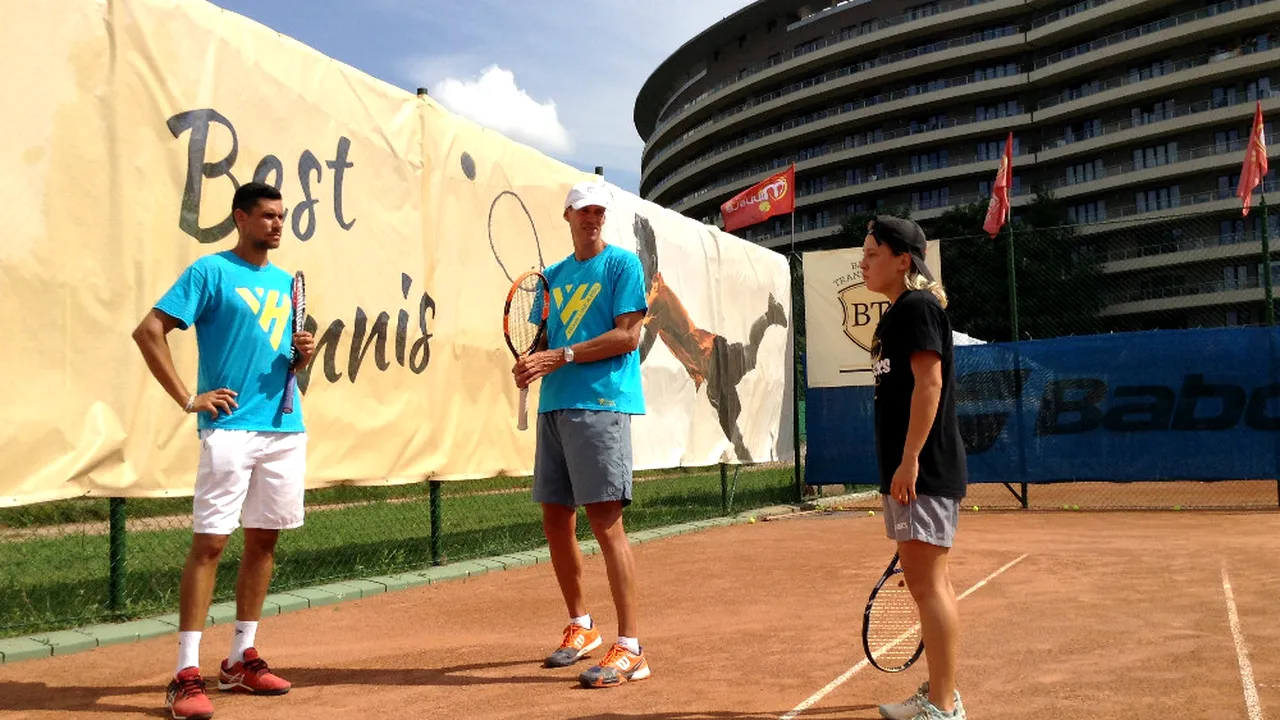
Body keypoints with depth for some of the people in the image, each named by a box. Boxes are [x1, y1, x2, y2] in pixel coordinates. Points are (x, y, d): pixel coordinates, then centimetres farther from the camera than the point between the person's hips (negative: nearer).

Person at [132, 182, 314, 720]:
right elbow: (148, 331, -9)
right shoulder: (210, 271, -3)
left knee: (263, 540, 10)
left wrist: (303, 353, 2)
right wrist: (188, 398, -12)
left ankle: (242, 659, 21)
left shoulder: (285, 282, 17)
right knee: (209, 543, -8)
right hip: (230, 428, -7)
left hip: (286, 429, 7)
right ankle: (186, 674, -3)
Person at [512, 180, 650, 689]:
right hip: (554, 405, 7)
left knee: (605, 521, -11)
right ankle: (581, 627, 28)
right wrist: (529, 363, -2)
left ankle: (630, 650, -6)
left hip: (601, 403, -7)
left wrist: (562, 356, -15)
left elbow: (627, 336, -9)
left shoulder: (622, 264, 0)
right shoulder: (554, 275, 19)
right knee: (555, 521, 10)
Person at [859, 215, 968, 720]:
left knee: (926, 583, -9)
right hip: (907, 472, 10)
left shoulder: (917, 307, -10)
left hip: (925, 470, -10)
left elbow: (929, 383, -19)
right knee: (928, 580, 14)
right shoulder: (894, 315, 18)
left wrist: (910, 460, -23)